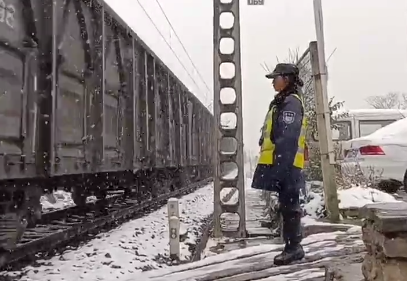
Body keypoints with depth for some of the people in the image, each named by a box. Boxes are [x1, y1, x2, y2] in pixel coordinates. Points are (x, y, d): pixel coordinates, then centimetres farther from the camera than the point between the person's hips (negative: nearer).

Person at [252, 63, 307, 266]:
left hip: (285, 164, -10)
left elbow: (288, 138, -21)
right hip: (284, 163, 10)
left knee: (288, 205, -5)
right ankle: (293, 246, 21)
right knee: (288, 205, 13)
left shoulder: (290, 103, -10)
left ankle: (293, 247, 2)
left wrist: (281, 165, -25)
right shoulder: (283, 102, 23)